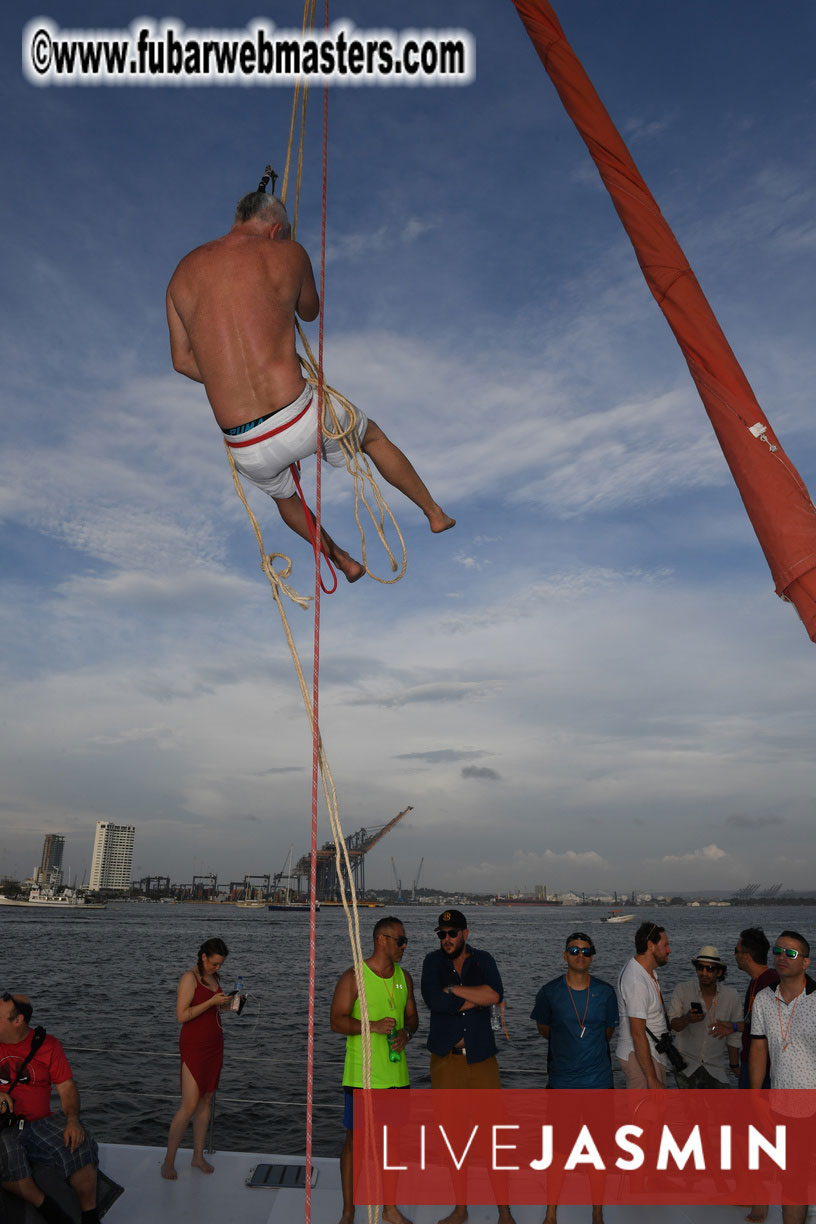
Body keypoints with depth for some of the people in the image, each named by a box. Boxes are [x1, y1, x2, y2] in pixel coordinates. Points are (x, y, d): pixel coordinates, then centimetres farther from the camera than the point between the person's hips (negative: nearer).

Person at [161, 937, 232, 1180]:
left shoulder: (214, 977, 8)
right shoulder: (190, 978, -15)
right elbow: (182, 1015, -20)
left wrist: (227, 1003, -2)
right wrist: (212, 1001, -24)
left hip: (214, 1045, 7)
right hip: (193, 1046, -7)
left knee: (206, 1101, 10)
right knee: (189, 1106, -7)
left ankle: (198, 1156, 21)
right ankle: (168, 1161, 7)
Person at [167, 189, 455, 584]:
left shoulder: (184, 271, 8)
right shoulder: (287, 252, -1)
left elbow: (182, 360, 13)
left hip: (247, 449, 3)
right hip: (300, 420, -2)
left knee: (283, 496, 37)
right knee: (372, 435, 31)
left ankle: (343, 561, 55)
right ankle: (434, 513, 46)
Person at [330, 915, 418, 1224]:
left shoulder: (404, 976, 7)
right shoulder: (354, 976, -11)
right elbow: (336, 1021, -12)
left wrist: (406, 1032, -7)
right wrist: (373, 1025, -24)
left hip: (396, 1073, 5)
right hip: (361, 1074, -5)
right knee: (354, 1140, 5)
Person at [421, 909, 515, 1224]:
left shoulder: (482, 960, 1)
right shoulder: (433, 961, -1)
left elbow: (495, 994, -18)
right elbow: (434, 1000, -18)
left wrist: (453, 989, -17)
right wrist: (476, 999, -13)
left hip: (482, 1056, 0)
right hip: (446, 1058, 1)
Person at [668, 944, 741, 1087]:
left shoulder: (732, 997, -9)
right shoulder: (682, 990, -13)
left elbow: (733, 1037, 3)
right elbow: (673, 1024, -13)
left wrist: (735, 1066, 9)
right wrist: (687, 1019, -33)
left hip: (716, 1067, 2)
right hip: (686, 1064, -2)